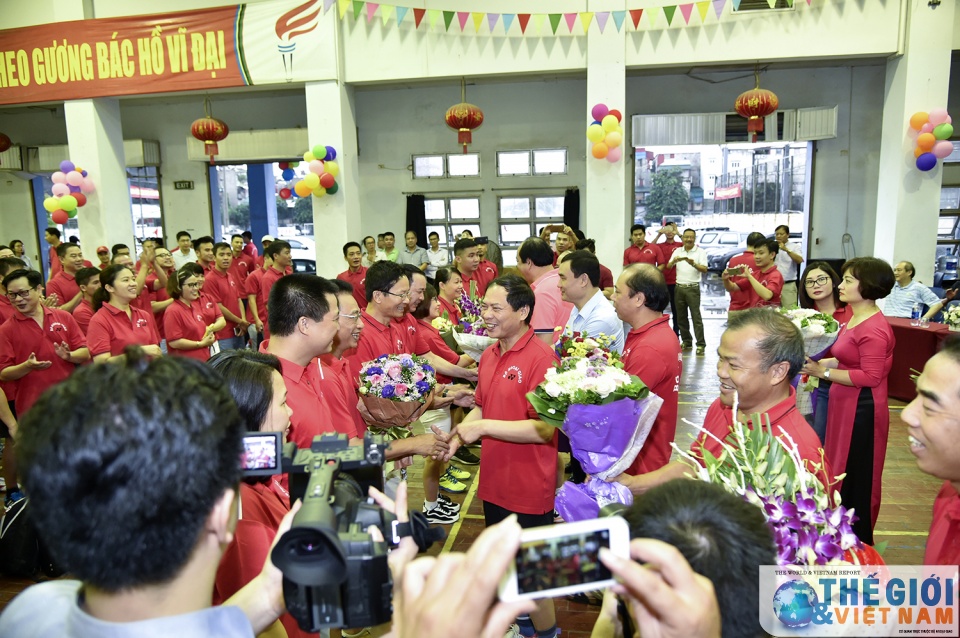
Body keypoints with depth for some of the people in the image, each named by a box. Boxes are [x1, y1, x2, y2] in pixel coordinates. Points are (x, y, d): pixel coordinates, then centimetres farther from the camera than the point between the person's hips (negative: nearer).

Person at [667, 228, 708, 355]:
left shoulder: (701, 252, 0)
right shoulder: (677, 251, 10)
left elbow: (704, 269, -10)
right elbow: (668, 267, 4)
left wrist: (693, 264, -29)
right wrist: (674, 261, -18)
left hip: (693, 288, -4)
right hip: (679, 287, 4)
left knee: (696, 316, -7)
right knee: (681, 316, 8)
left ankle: (701, 344, -5)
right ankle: (686, 341, 19)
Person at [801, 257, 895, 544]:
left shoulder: (873, 329, -21)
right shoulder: (854, 319, 9)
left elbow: (871, 376, -24)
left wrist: (823, 372, -21)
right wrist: (819, 363, -1)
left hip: (861, 410, -10)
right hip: (844, 405, 10)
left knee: (855, 477, 5)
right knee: (840, 472, 19)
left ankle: (858, 541, 21)